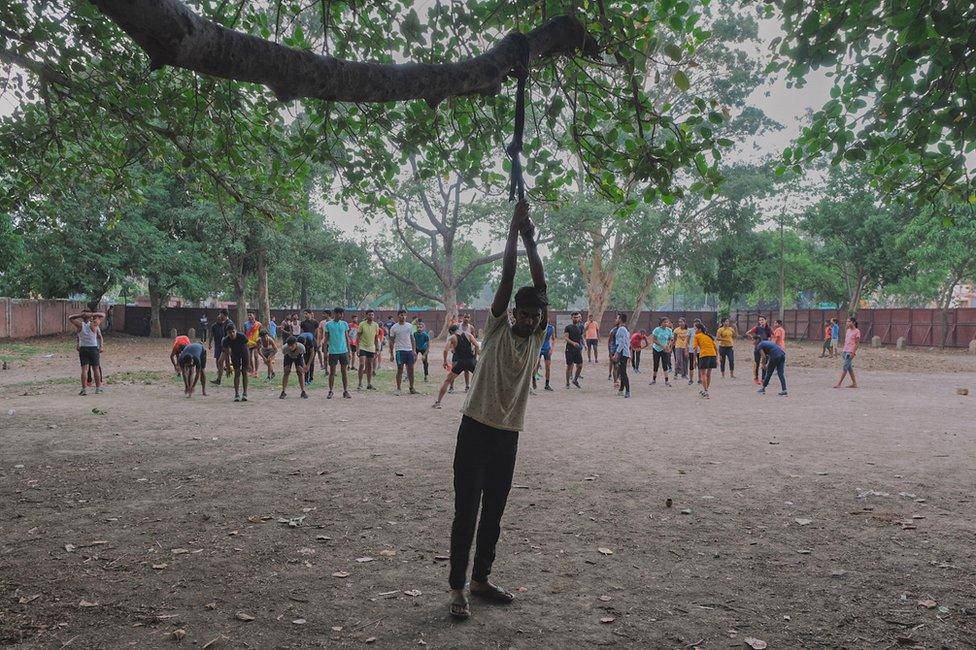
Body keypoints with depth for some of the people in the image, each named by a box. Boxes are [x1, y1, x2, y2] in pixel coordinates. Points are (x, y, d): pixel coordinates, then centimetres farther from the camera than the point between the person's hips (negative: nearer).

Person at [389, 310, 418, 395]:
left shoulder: (409, 326, 10)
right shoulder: (394, 327, 0)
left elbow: (412, 339, 14)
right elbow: (391, 341, 2)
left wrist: (414, 350, 7)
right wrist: (391, 354, -3)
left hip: (409, 350, 4)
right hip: (399, 350, -3)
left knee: (411, 370, 5)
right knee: (400, 370, -4)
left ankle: (411, 388, 15)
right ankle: (398, 389, 3)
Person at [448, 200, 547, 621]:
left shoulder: (538, 337, 7)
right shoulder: (497, 329, -2)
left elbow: (541, 285, -1)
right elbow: (507, 277, -8)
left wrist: (531, 240, -3)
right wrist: (514, 228, -9)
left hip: (508, 436, 4)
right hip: (476, 431, -4)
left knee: (493, 514, 13)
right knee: (466, 512, -1)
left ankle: (480, 580, 27)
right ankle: (458, 589, 8)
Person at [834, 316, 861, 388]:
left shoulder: (857, 331, -8)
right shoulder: (848, 331, 14)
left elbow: (857, 343, -10)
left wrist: (853, 352, -16)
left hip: (850, 352, -8)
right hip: (846, 351, 8)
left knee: (845, 367, -9)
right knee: (849, 367, 9)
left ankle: (839, 383, -9)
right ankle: (854, 383, 15)